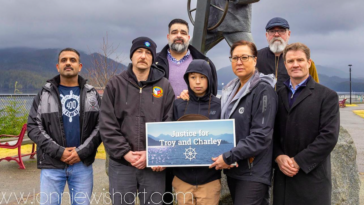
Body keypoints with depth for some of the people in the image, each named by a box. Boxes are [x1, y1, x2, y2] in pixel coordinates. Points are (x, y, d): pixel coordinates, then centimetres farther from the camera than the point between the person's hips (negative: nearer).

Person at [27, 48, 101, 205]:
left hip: (82, 164, 1)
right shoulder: (44, 94, 6)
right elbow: (33, 127, -1)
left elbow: (100, 126, 1)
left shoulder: (91, 94, 9)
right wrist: (58, 152, -11)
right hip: (51, 165, 0)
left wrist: (81, 152, -11)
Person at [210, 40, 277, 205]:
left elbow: (261, 136, -18)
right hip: (233, 168, 7)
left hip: (253, 172, -7)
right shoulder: (232, 89, 11)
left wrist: (229, 157, -18)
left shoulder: (263, 89, -11)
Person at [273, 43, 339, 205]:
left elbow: (329, 137, -10)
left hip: (312, 178, -3)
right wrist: (278, 157, -9)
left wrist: (298, 161, -14)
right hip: (283, 176, 3)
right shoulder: (278, 95, 10)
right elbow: (272, 132, 8)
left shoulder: (327, 96, -2)